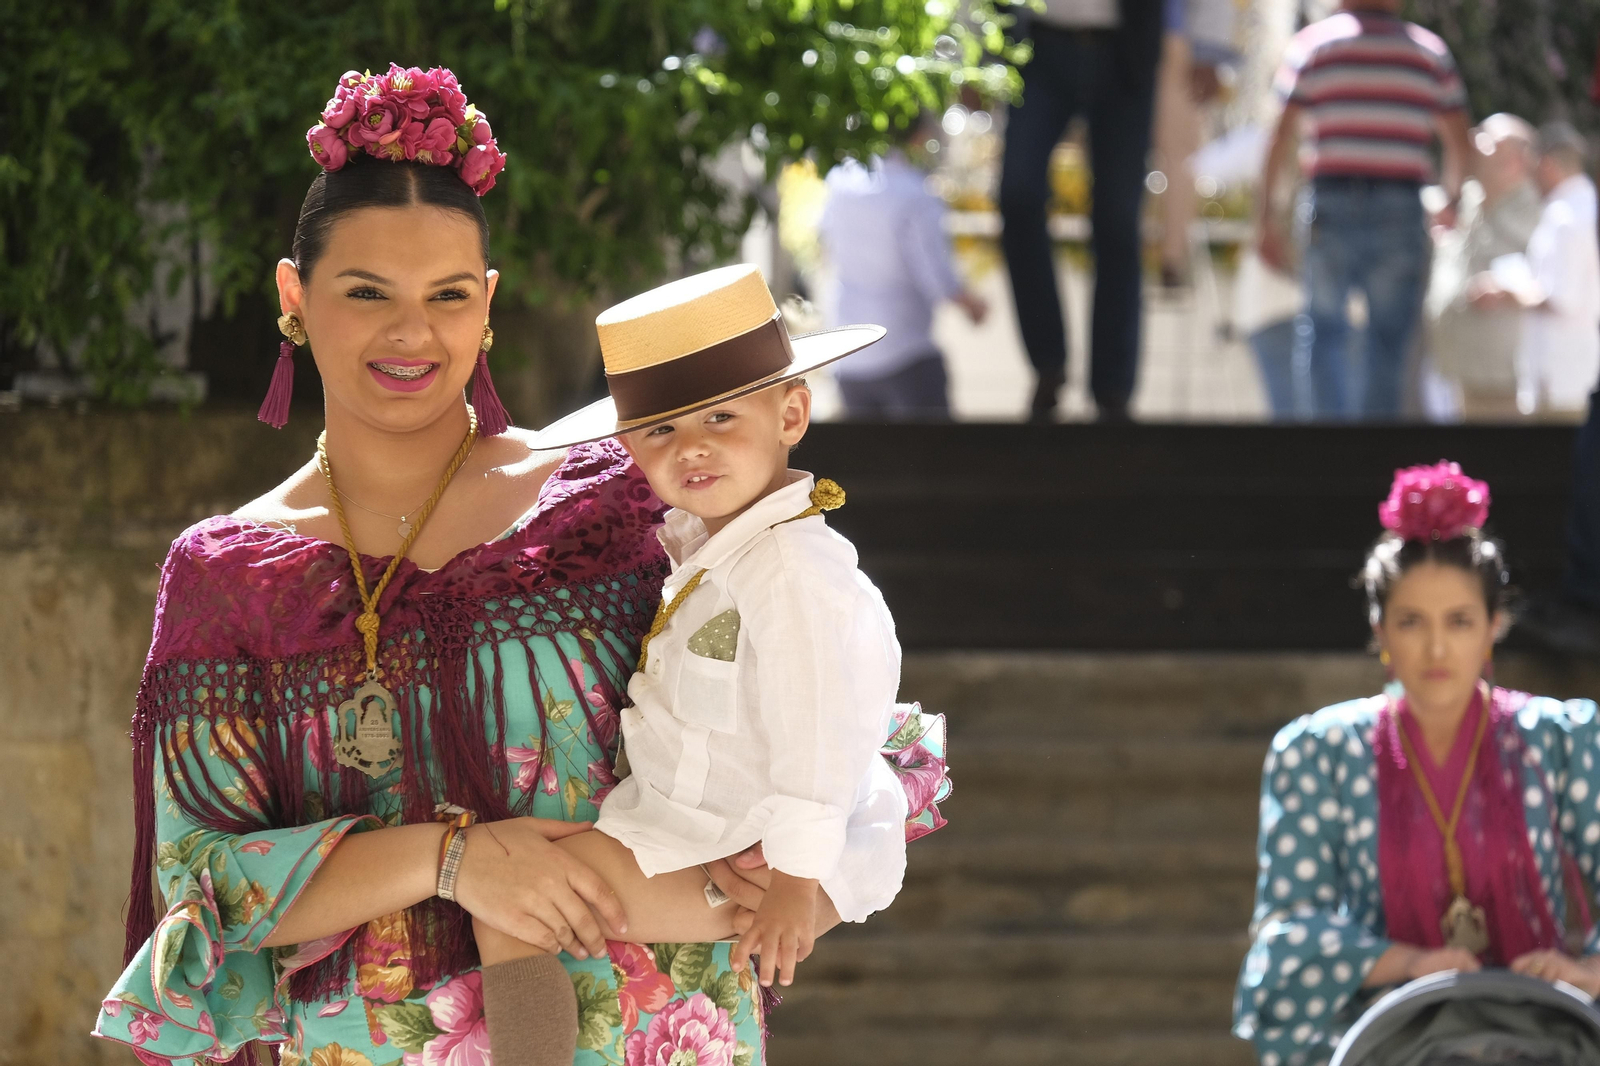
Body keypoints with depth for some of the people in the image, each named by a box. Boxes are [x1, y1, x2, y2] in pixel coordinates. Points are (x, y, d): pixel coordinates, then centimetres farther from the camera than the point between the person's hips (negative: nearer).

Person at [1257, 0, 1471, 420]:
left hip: (1332, 203, -1)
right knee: (1389, 342, 7)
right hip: (1401, 208, 1)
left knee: (1323, 335, 7)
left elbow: (1280, 137, -1)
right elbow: (1460, 145, 9)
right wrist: (1452, 201, 27)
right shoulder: (1431, 51, 10)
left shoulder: (1312, 43, 5)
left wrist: (1267, 216, 2)